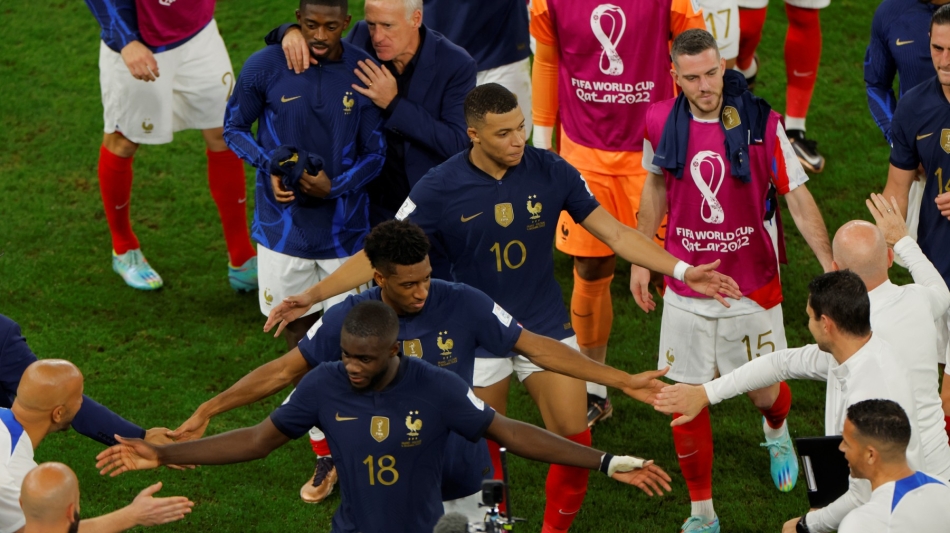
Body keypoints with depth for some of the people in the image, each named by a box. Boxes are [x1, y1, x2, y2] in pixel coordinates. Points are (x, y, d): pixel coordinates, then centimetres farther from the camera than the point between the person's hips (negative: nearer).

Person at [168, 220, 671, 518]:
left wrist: (623, 380, -10)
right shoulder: (348, 318, -11)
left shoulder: (463, 306, -13)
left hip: (457, 485, 0)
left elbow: (538, 348, -7)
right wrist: (206, 411, -5)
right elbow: (283, 370, -2)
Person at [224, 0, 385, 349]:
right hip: (284, 226, 0)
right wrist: (268, 166, -16)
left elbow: (375, 153, -2)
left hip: (344, 227, 0)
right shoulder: (264, 67, -12)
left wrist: (335, 187, -21)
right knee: (297, 321, 13)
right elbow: (234, 127, 3)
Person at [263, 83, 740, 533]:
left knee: (574, 438, -5)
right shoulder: (440, 188, -14)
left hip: (546, 327, 1)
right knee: (485, 452, 7)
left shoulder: (550, 171, -10)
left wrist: (682, 271, -9)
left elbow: (614, 233, -2)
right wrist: (311, 296, -17)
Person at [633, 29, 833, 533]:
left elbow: (798, 197, -9)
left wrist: (830, 266, -16)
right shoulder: (660, 123, -6)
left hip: (751, 288, -2)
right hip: (685, 291, 2)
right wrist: (641, 260, 16)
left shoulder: (759, 123, -14)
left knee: (764, 392, 10)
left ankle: (776, 431, 50)